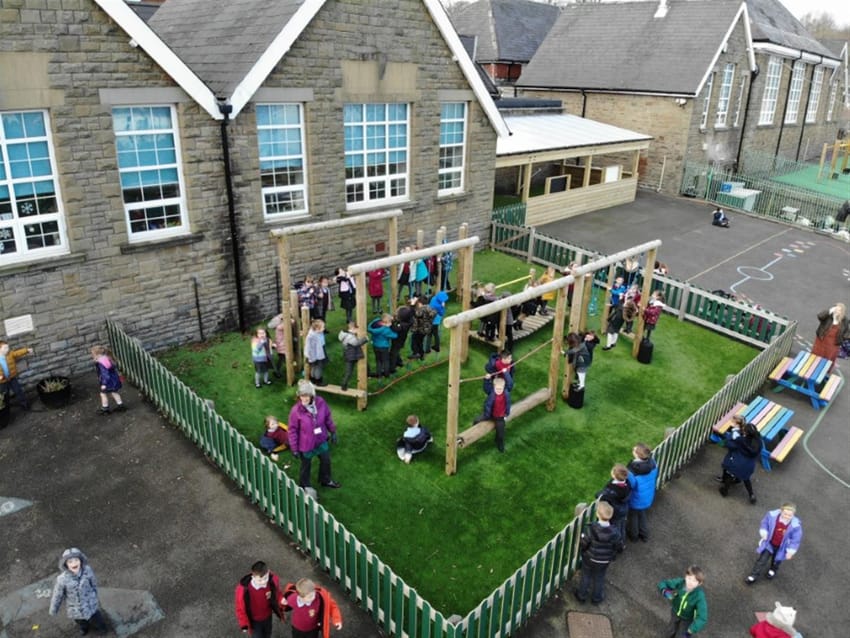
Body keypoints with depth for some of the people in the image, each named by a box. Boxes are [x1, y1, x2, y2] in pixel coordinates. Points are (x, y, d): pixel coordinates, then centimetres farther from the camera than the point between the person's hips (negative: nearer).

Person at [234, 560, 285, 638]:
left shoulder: (273, 579, -31)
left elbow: (278, 592, -6)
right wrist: (244, 624, -9)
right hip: (254, 620, -3)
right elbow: (240, 608, -19)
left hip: (267, 616, 3)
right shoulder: (243, 589, -38)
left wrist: (282, 600, -22)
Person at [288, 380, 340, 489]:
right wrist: (294, 449, -12)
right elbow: (293, 430, -17)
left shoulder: (320, 402, -18)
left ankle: (326, 480, 54)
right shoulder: (296, 410, -27)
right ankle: (304, 487, 45)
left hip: (321, 440, 4)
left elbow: (328, 417, 0)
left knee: (326, 460, 25)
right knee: (306, 465, 18)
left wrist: (333, 432, 9)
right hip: (306, 444, -4)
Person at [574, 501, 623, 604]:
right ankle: (597, 598, 45)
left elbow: (583, 544, -22)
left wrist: (582, 535, -1)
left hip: (589, 558, -1)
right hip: (605, 561, 1)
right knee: (599, 578, 26)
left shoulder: (591, 530, -33)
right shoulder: (614, 532, -26)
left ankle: (582, 595, 42)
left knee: (586, 576, 23)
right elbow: (620, 548, -12)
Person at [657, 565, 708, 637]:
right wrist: (665, 592, -40)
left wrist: (690, 631, -44)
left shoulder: (699, 596, -39)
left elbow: (702, 618, -39)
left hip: (688, 619, -3)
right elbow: (662, 584, -18)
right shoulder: (680, 582, -30)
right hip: (676, 613, 3)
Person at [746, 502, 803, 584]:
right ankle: (753, 576, 26)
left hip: (781, 547, 0)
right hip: (769, 543, 0)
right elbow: (764, 523, -6)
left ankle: (773, 569, 62)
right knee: (762, 559, 9)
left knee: (777, 560, 29)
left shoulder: (796, 525, -33)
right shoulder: (772, 515, -30)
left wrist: (790, 552, -13)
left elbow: (796, 540, -18)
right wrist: (764, 533, -12)